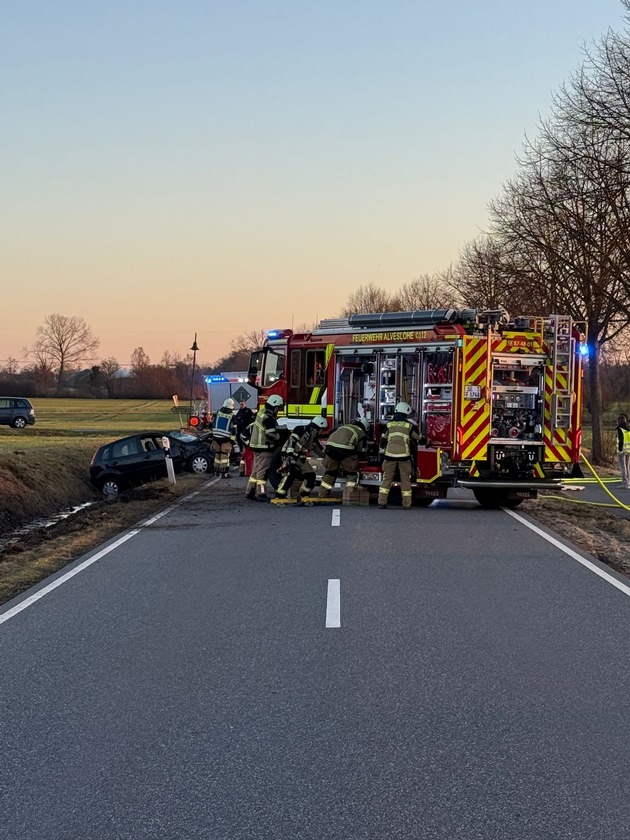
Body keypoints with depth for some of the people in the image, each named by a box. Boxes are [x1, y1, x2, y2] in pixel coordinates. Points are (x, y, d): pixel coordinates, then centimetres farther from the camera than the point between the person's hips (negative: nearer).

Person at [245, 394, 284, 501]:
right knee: (262, 471, -7)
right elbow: (271, 433, -22)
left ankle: (249, 492, 20)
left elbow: (251, 427, 22)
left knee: (256, 470, 15)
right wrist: (279, 438, -5)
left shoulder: (261, 412, 12)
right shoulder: (268, 417, -19)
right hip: (264, 447, -10)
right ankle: (261, 494, -6)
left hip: (256, 446, 10)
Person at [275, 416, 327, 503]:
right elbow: (291, 441, -23)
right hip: (289, 455, -9)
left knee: (311, 475, 3)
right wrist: (290, 456, -31)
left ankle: (303, 496, 13)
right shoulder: (301, 430, -12)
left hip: (300, 458, 9)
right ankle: (279, 496, -26)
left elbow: (321, 452, 24)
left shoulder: (314, 439, 14)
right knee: (291, 473, -28)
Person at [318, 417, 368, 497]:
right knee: (352, 472, 11)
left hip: (330, 446, 5)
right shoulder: (361, 433, 19)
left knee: (330, 471, 19)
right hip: (345, 449, -5)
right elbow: (360, 450, 21)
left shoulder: (344, 426, 34)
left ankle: (323, 494, 23)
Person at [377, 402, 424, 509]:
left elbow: (382, 442, 10)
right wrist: (426, 441, 34)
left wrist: (382, 454, 20)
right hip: (404, 455, -2)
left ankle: (382, 502, 1)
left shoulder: (389, 425, 9)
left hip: (390, 455, 2)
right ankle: (406, 504, 6)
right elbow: (419, 439, 13)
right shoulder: (410, 425, 2)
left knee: (387, 478, 6)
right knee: (405, 479, 5)